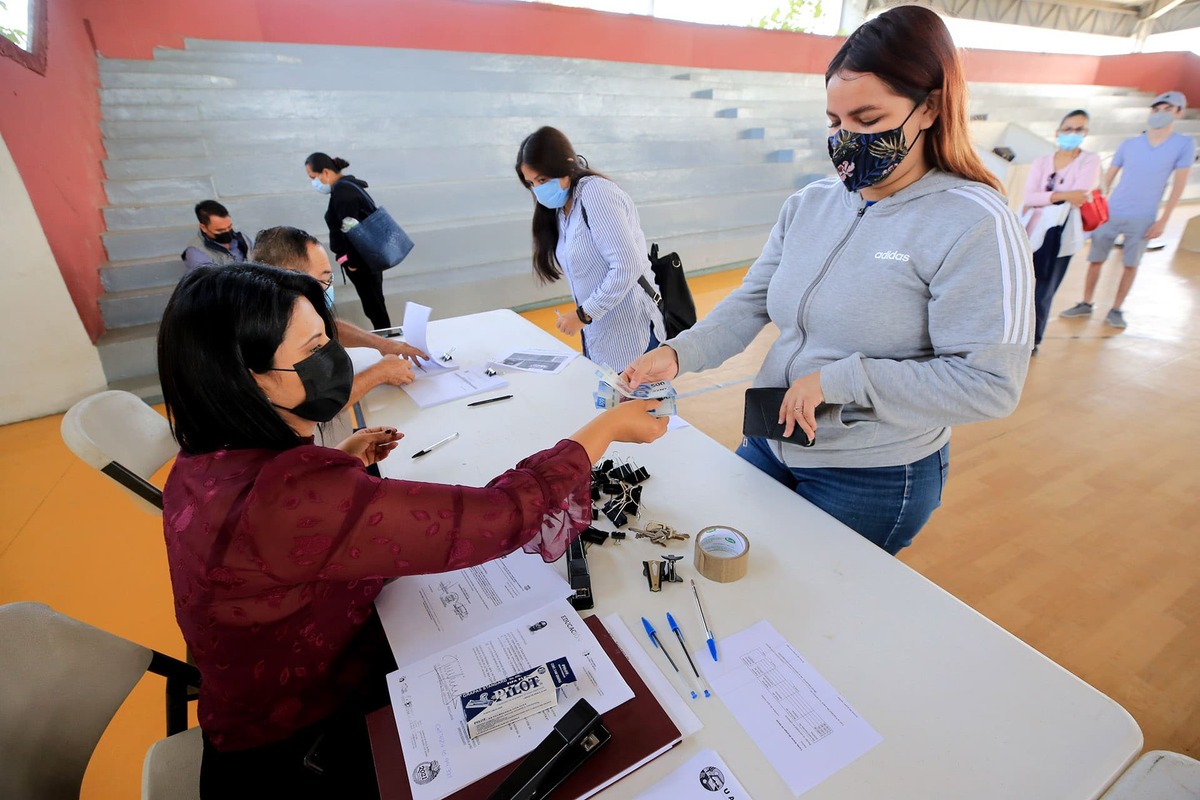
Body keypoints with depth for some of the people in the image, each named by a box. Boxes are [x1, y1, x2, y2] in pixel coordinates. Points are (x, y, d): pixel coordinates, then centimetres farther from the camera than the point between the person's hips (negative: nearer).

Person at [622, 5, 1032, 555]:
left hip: (874, 480, -6)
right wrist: (680, 353, -19)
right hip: (768, 445, 6)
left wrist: (836, 379, -26)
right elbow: (752, 303, -2)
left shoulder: (975, 225, -17)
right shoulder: (808, 204, 2)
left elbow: (990, 384, -20)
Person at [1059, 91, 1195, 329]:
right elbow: (1107, 179, 7)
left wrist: (1163, 220, -6)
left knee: (1131, 265, 3)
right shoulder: (1128, 145, 3)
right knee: (1095, 260, 3)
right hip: (1111, 213, 1)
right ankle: (1086, 304, 15)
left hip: (1143, 219, -1)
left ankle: (1116, 309, 12)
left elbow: (1179, 185, 0)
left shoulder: (1184, 144, 0)